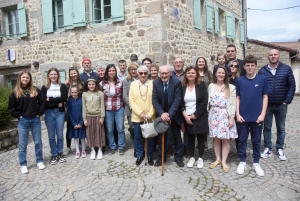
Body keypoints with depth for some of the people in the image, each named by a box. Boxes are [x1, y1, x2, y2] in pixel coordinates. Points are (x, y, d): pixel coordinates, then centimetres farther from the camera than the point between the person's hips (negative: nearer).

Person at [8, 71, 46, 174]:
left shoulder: (35, 90, 3)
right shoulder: (15, 92, 1)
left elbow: (42, 102, 5)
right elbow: (11, 107, 3)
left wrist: (39, 113, -2)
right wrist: (18, 115, -5)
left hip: (35, 120, 1)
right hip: (23, 121, -1)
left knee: (38, 142, 9)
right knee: (22, 144, 5)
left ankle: (39, 161, 23)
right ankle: (23, 164, 16)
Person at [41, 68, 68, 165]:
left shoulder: (62, 86, 5)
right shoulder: (44, 87, 5)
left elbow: (64, 98, -10)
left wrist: (50, 99, -10)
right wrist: (57, 102, -14)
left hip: (60, 112, 0)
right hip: (49, 113, 0)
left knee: (60, 135, 6)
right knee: (51, 136, 6)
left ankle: (60, 153, 23)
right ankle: (54, 155, 18)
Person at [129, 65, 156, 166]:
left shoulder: (153, 84, -3)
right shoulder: (133, 84, 2)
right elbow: (131, 101, -2)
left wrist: (150, 114, -12)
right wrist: (140, 113, -11)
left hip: (150, 117, -1)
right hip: (137, 117, 1)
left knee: (151, 137, 9)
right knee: (138, 137, 10)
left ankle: (150, 156, 27)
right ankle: (139, 155, 28)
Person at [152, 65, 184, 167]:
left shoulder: (177, 82, -14)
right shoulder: (155, 83, -7)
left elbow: (177, 100, -18)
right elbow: (154, 100, -10)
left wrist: (169, 114, -26)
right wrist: (161, 113, -23)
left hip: (174, 114, -1)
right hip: (161, 114, 2)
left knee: (177, 136, 11)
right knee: (162, 136, 12)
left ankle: (178, 157, 25)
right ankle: (161, 157, 26)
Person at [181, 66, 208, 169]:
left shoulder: (202, 85, -4)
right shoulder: (182, 86, 3)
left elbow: (204, 102, -10)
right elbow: (180, 103, 3)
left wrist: (194, 115, -13)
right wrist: (185, 115, -10)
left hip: (199, 117, -2)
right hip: (187, 117, 2)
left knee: (200, 138, 7)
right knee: (190, 138, 12)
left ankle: (200, 158, 22)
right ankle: (192, 157, 26)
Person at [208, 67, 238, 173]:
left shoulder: (231, 87, -1)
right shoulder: (211, 86, 7)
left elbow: (233, 104, -4)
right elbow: (208, 102, 8)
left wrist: (232, 118, -10)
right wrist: (207, 115, 5)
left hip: (225, 116, -2)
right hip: (214, 115, 2)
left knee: (225, 139, 0)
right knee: (216, 138, 7)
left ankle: (224, 161, 11)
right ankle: (218, 159, 20)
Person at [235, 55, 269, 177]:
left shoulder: (262, 79, -2)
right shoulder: (240, 80, 0)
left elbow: (265, 97, 1)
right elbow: (237, 98, 3)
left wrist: (263, 114, -6)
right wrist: (237, 114, -4)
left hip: (257, 116, 0)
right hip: (243, 116, 1)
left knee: (256, 140, 11)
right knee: (242, 140, 9)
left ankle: (256, 163, 24)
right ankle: (242, 162, 22)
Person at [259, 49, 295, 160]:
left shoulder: (286, 69, -2)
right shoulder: (262, 70, 0)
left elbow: (292, 85, -2)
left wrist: (287, 101, -7)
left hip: (281, 105, 0)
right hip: (266, 105, 0)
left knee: (281, 128, 10)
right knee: (267, 127, 8)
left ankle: (280, 149, 23)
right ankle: (267, 148, 21)